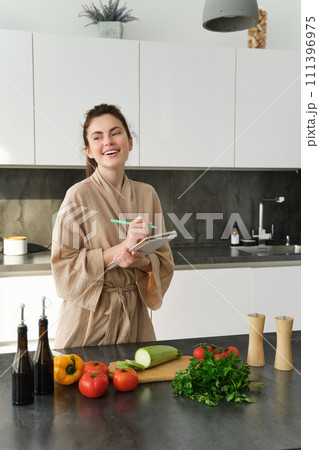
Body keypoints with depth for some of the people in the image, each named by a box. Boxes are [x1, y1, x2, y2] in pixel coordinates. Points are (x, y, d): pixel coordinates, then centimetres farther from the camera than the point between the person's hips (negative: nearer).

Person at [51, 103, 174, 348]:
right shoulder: (78, 195, -10)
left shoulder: (147, 194, 2)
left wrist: (142, 260, -17)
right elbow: (63, 266, -11)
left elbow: (165, 261, 5)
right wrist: (114, 253, -22)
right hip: (89, 316, -3)